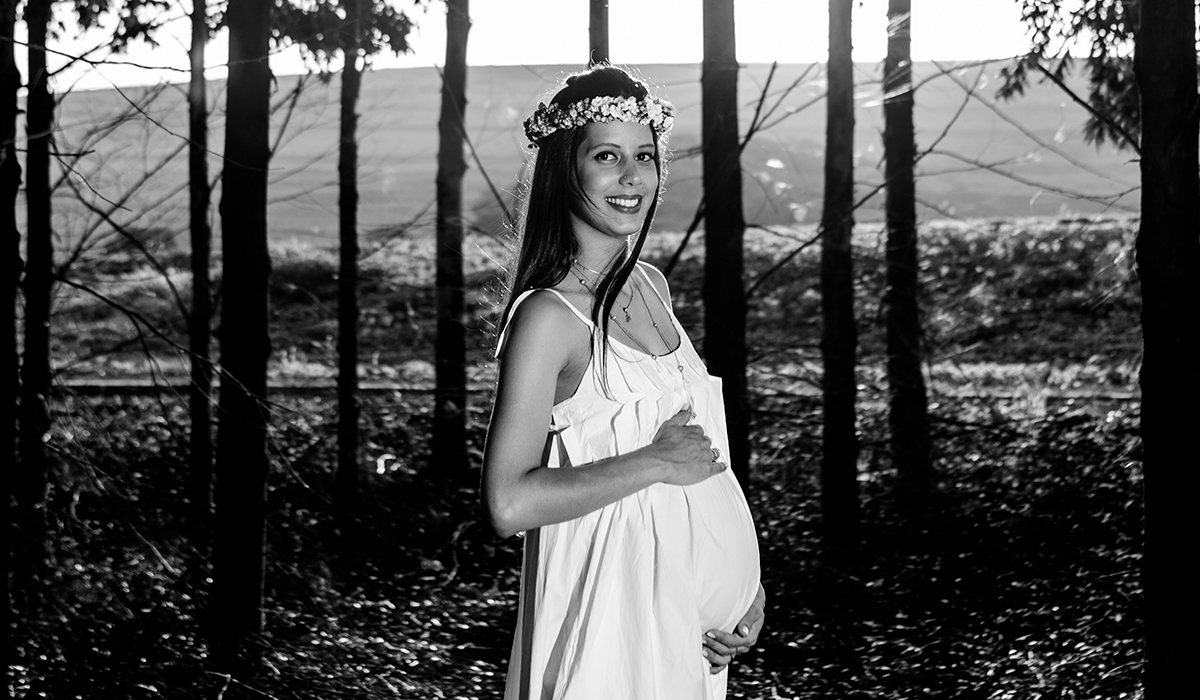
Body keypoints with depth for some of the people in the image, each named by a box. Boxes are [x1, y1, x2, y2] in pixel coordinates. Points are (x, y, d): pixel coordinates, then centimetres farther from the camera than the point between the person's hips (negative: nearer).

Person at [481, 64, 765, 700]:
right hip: (618, 598, -7)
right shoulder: (549, 315, -18)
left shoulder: (650, 285, 6)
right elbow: (508, 505, -24)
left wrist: (747, 586, 8)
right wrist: (655, 463, -19)